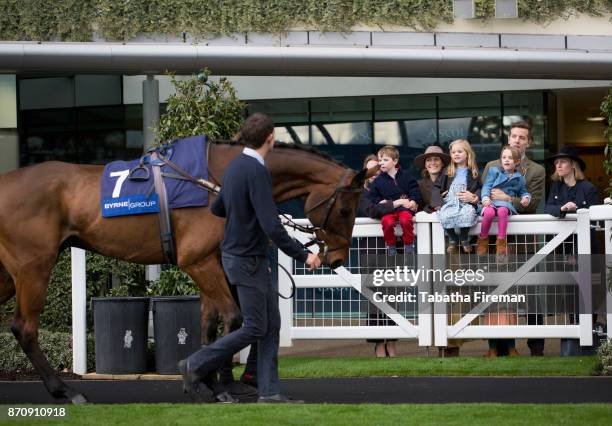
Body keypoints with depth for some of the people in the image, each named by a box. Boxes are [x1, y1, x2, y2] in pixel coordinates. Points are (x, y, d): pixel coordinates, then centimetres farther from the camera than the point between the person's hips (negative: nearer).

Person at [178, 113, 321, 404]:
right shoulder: (256, 172, -22)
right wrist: (303, 256, -19)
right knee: (254, 328, -3)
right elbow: (272, 227, -27)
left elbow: (217, 209, 20)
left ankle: (269, 391, 9)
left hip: (241, 255, 10)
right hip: (247, 260, -10)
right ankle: (196, 366, 6)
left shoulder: (235, 166, 6)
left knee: (271, 325, 9)